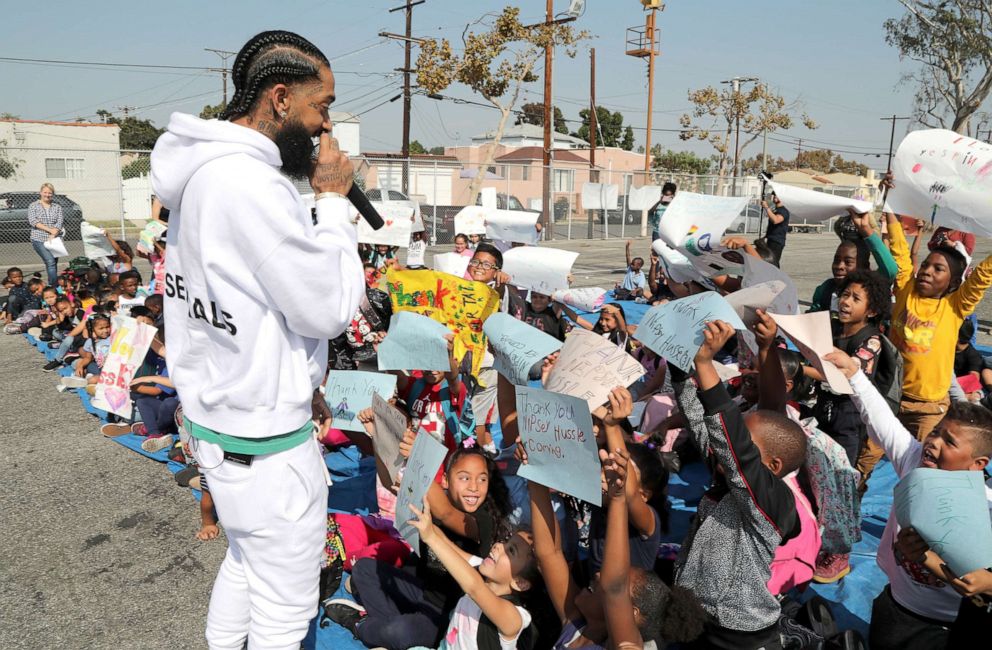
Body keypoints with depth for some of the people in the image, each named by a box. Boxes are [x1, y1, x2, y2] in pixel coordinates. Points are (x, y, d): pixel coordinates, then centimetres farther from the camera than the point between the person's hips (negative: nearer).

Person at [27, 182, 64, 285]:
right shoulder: (33, 206, 7)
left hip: (54, 240, 3)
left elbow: (59, 223, 1)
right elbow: (33, 221, -6)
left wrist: (53, 236, -14)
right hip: (39, 239, -3)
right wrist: (50, 229, -14)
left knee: (52, 265, 5)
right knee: (50, 262, -19)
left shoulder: (57, 207, 11)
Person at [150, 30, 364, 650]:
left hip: (218, 416, 10)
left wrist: (297, 383, 17)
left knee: (245, 564, 30)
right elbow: (331, 308, -20)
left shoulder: (207, 172, 7)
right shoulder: (252, 185, -26)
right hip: (265, 443, -10)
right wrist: (333, 199, -11)